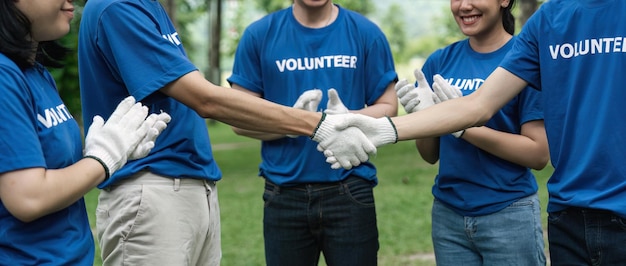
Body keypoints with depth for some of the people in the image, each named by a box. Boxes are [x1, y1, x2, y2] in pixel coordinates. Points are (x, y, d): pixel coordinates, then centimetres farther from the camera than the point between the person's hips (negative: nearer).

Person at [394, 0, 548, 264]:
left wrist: (465, 126, -20)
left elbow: (539, 154, -12)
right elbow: (430, 155, 7)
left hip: (509, 215, -4)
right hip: (447, 214, 4)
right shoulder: (440, 61, 4)